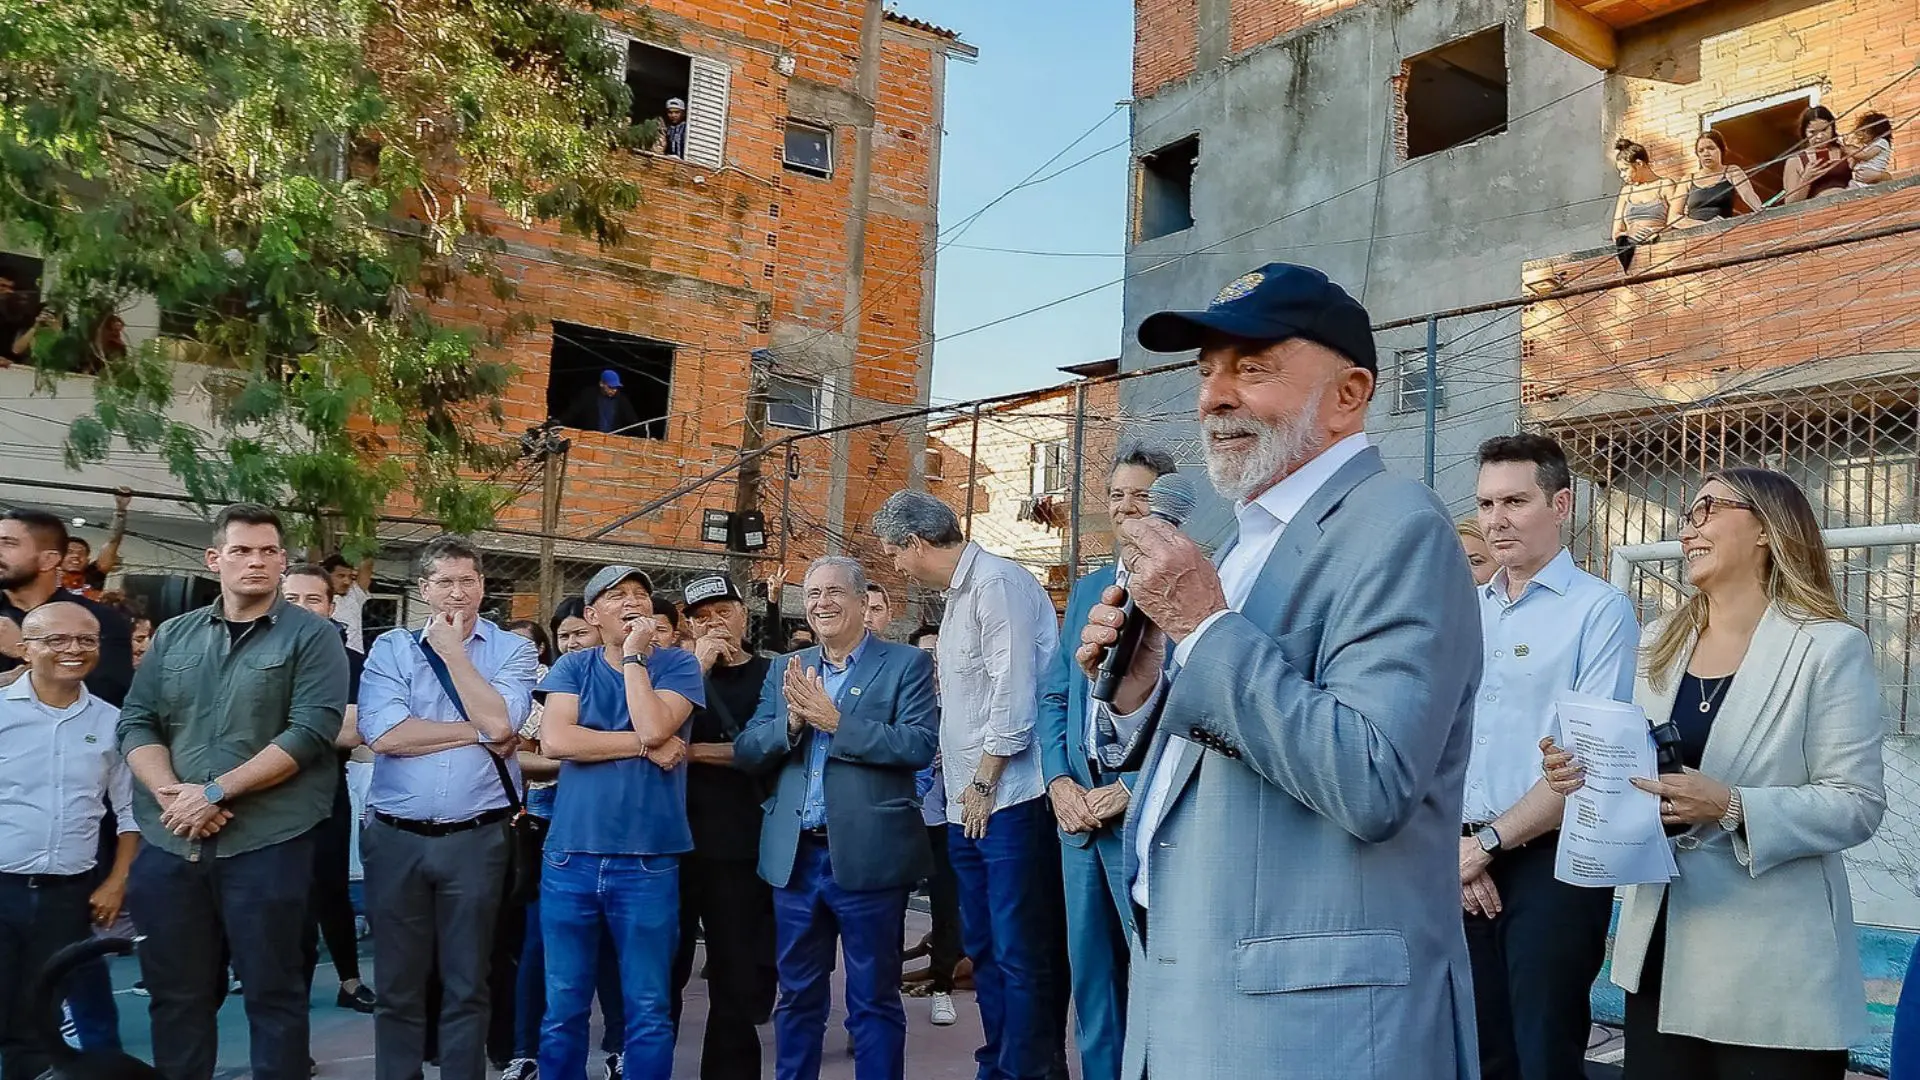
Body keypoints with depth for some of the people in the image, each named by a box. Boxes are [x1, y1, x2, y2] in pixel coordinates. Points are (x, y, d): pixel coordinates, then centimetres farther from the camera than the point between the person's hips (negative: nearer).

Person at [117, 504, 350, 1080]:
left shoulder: (312, 636, -2)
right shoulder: (174, 636, 12)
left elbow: (311, 731, -13)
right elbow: (136, 723, 7)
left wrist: (215, 791, -15)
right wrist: (172, 796, -10)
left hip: (266, 842, -4)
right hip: (168, 843, 4)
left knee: (273, 991, 4)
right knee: (176, 992, 12)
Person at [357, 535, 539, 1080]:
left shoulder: (512, 650, 3)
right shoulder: (391, 647, 3)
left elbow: (499, 722, -14)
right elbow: (383, 734, -12)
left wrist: (452, 649, -8)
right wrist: (478, 734, -10)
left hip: (476, 838, -1)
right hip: (395, 837, 1)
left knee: (467, 986, 9)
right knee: (397, 985, 11)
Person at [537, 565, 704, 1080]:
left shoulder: (677, 664, 2)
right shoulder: (572, 666, 7)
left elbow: (653, 726, -15)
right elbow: (555, 740, -9)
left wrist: (633, 655, -7)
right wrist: (645, 746, -11)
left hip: (647, 862, -1)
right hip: (570, 858, 2)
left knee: (649, 1011, 5)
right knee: (563, 1009, 10)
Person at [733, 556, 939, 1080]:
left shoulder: (906, 664, -2)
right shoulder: (785, 670, 12)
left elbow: (921, 745, -15)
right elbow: (745, 751, 5)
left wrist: (834, 721, -18)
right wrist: (792, 722, -14)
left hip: (868, 856, -4)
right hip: (795, 857, 5)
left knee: (873, 999, 6)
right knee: (797, 995, 16)